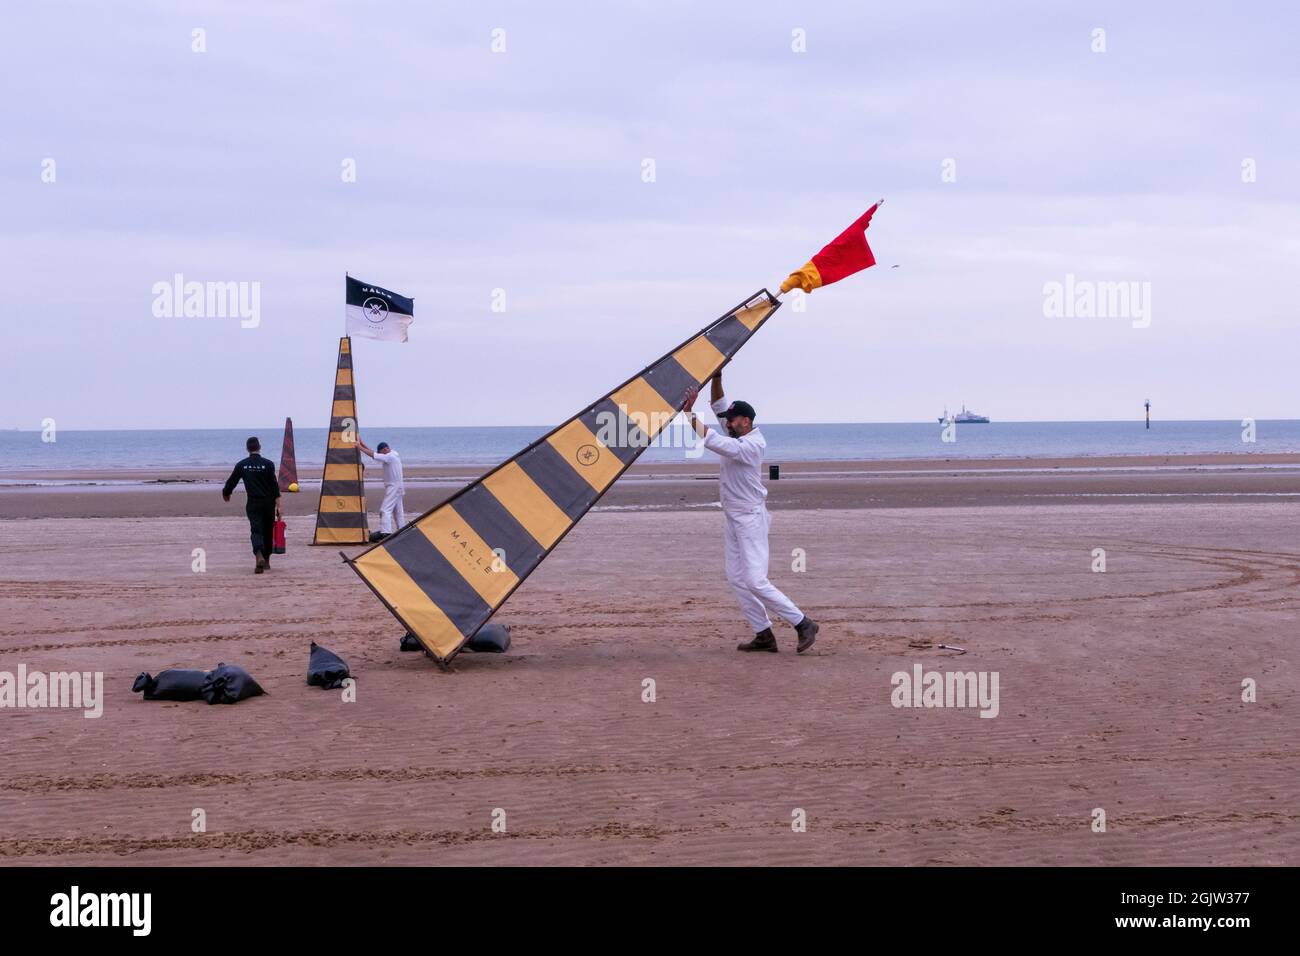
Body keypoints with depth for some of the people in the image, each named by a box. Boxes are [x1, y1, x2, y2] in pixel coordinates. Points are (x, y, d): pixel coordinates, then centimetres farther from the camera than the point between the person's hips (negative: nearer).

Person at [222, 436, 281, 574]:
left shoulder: (242, 465, 1)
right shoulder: (268, 464, -3)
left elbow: (231, 482, 9)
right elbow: (275, 486, -8)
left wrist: (225, 493, 30)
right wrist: (278, 506, -7)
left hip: (253, 504, 0)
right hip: (268, 503, 0)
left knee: (256, 531, -8)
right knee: (268, 532, 14)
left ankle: (259, 557, -34)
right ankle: (266, 561, 25)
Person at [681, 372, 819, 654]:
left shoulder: (751, 445, -21)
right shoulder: (740, 436, 6)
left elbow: (713, 441, -31)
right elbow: (719, 406, 13)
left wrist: (688, 412, -30)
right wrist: (716, 379, -1)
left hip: (751, 519, -10)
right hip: (734, 521, 10)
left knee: (755, 581, -12)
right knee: (736, 580, 7)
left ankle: (803, 624, -5)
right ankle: (764, 635, 9)